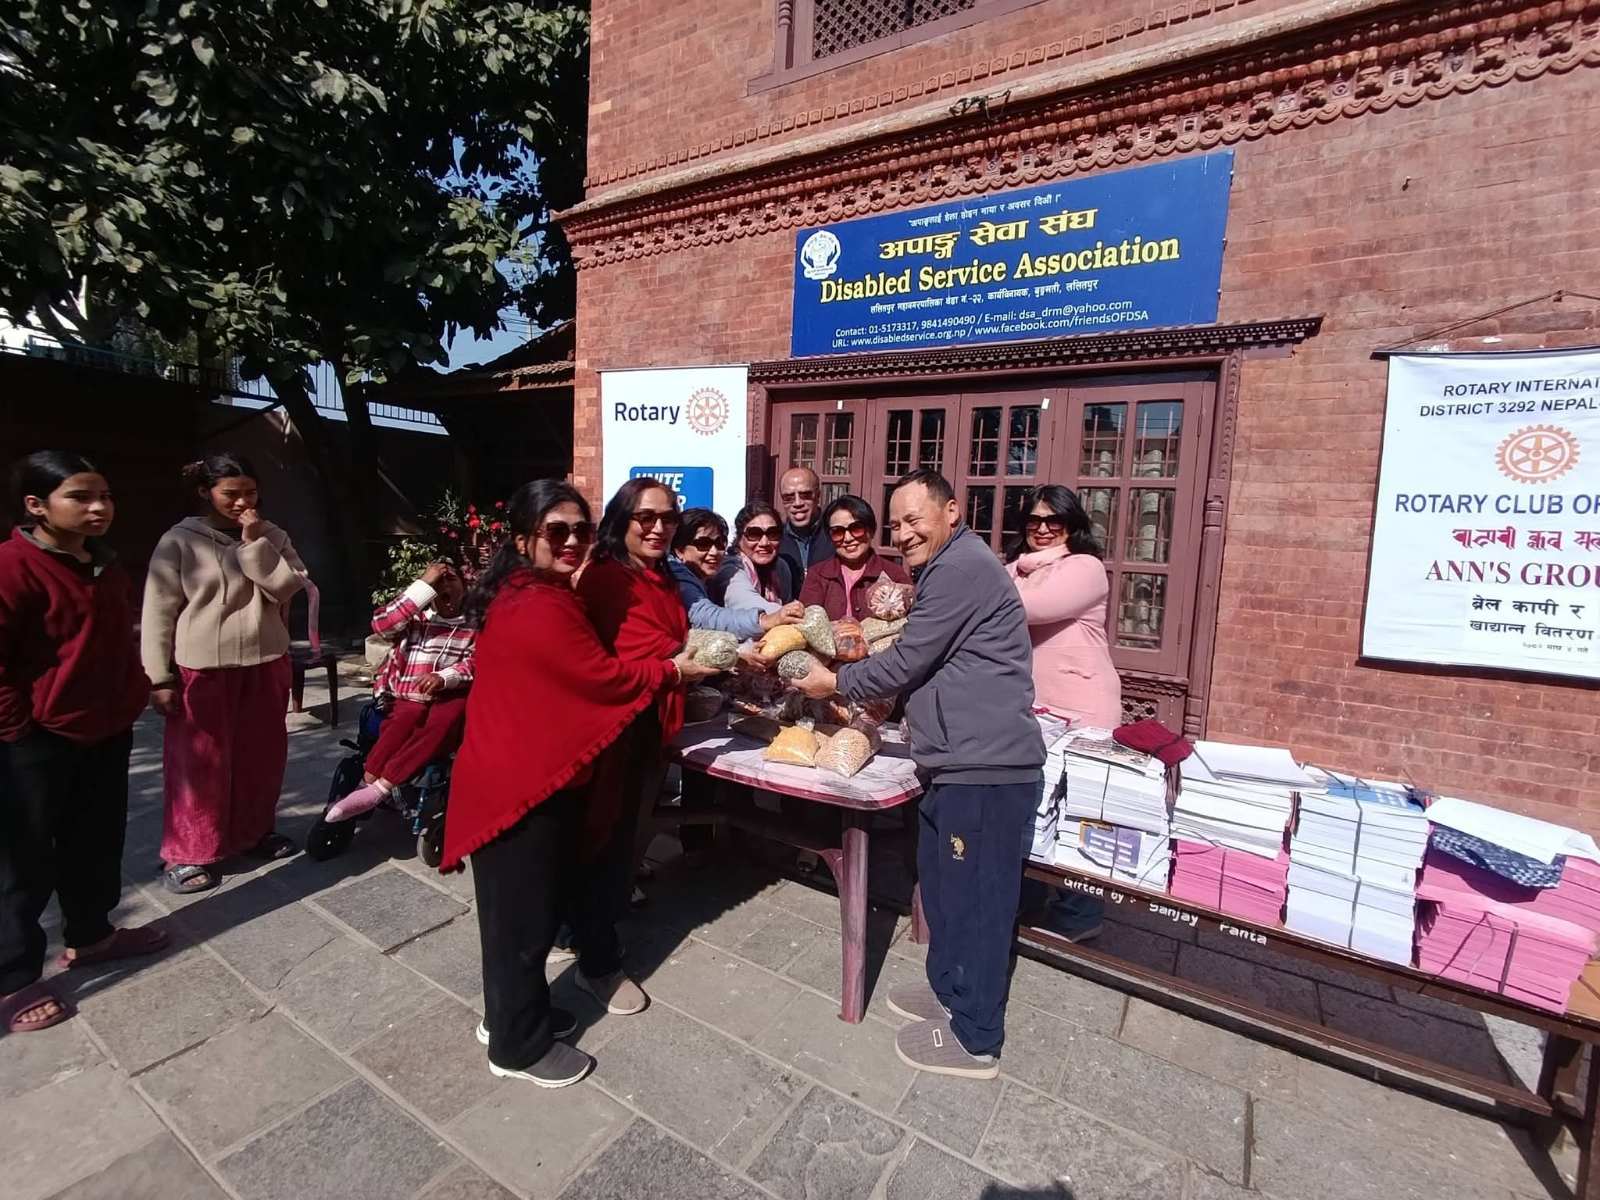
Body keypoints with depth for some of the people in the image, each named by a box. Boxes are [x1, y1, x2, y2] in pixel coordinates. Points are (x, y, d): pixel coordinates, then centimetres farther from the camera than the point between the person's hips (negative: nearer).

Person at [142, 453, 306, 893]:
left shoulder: (272, 536, 4)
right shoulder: (179, 541, -5)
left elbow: (289, 588, -8)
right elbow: (158, 613, -5)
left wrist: (255, 544, -15)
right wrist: (159, 678, -7)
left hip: (266, 664, 3)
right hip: (202, 670, -3)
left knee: (262, 755, 13)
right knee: (200, 763, 5)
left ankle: (254, 831, 31)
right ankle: (189, 853, 20)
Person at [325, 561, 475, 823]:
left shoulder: (473, 625, 11)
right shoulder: (415, 618, 10)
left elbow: (474, 662, -1)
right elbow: (381, 625, -10)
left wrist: (443, 678, -22)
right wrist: (424, 584, -12)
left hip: (450, 697, -1)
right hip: (409, 698, 1)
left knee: (444, 722, -32)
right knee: (405, 719, -32)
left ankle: (379, 788, -34)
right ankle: (366, 782, -30)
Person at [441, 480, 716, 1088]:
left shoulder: (527, 594, 10)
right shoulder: (540, 606, -25)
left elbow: (576, 672, 12)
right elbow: (603, 677, -21)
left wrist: (664, 663, 7)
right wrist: (673, 670, -8)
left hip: (522, 770, 11)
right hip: (519, 781, -11)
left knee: (527, 904, 25)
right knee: (522, 912, 7)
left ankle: (512, 1015, 45)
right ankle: (519, 1045, 28)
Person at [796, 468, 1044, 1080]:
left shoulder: (961, 567, -17)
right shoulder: (950, 568, 18)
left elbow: (909, 661, -16)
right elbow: (928, 663, 24)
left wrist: (836, 682, -2)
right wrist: (875, 700, 15)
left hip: (986, 767, -11)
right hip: (963, 762, 11)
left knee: (974, 897, 3)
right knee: (943, 884, 21)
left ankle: (975, 1039, 21)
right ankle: (948, 988, 40)